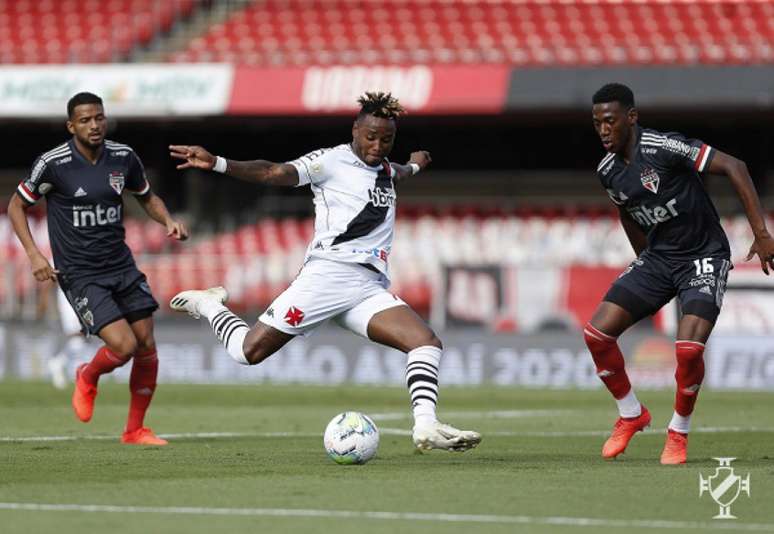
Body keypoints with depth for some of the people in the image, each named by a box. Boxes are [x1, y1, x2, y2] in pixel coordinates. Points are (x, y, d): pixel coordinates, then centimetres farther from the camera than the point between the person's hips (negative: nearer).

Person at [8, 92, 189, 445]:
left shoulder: (123, 157, 0)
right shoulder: (53, 164, -13)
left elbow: (147, 197, 19)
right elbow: (16, 206, 0)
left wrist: (168, 221, -1)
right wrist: (34, 254, -11)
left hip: (122, 266, 5)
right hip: (80, 275, -5)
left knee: (146, 345, 1)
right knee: (123, 345, -18)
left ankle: (135, 429, 19)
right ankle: (88, 377, 17)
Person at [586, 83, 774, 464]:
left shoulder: (664, 148, -22)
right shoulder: (607, 172, -1)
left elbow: (734, 167, -21)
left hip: (704, 257, -6)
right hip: (658, 258, 6)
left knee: (689, 349, -24)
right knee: (596, 333, -7)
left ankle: (679, 433, 1)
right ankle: (631, 416, 14)